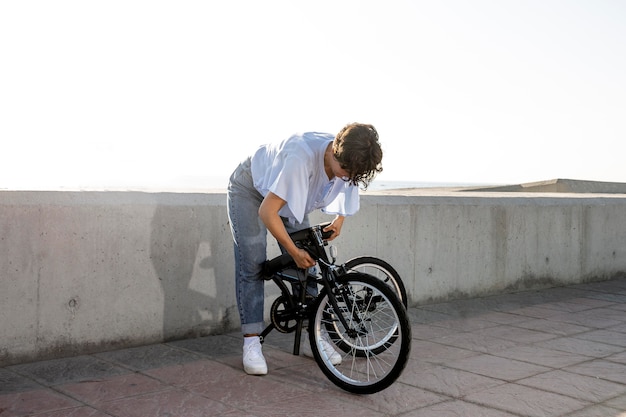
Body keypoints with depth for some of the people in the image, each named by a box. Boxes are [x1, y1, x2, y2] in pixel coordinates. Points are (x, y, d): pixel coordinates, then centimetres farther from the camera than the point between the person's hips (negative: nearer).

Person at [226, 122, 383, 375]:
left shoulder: (347, 160, -23)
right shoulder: (302, 157, -44)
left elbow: (347, 189, 4)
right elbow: (267, 212, -38)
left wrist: (339, 219, -12)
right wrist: (294, 252, -30)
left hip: (288, 194, 6)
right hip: (251, 189, -6)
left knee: (306, 264, -1)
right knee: (252, 266, -13)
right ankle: (251, 342, -7)